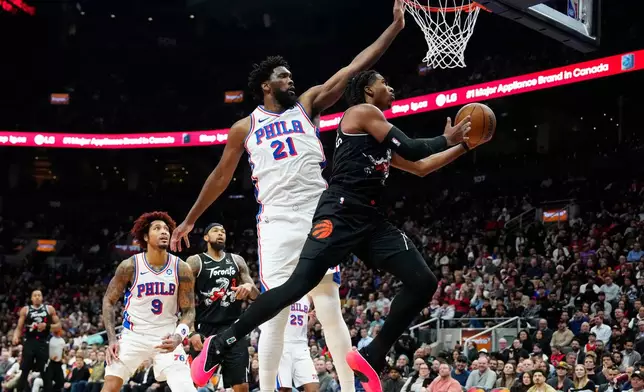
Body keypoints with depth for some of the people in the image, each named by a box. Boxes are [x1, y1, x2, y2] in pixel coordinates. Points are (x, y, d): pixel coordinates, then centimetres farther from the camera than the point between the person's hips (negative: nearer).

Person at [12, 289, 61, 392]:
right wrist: (16, 337, -14)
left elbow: (58, 325, 8)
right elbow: (19, 328, 6)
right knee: (24, 372, -3)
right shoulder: (25, 310, 6)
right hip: (29, 342, -1)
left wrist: (47, 326, -9)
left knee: (45, 372, 2)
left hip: (43, 343, 1)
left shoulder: (49, 309, 7)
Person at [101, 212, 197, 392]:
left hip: (166, 338, 0)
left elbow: (188, 311, -3)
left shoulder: (181, 269, -9)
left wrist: (178, 336, -23)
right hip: (134, 336, 0)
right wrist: (112, 339, -9)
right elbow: (109, 301, 0)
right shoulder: (130, 266, -11)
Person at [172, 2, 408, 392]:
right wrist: (190, 220, 23)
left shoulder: (307, 104, 13)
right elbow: (221, 177, 21)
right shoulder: (245, 127, 13)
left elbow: (354, 68, 6)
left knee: (331, 310, 1)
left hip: (318, 219, 1)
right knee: (275, 316, -4)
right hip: (277, 225, -1)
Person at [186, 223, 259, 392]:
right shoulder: (195, 262, 3)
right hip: (205, 329, -3)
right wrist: (192, 332, -15)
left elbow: (256, 296, 15)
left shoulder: (237, 260, 14)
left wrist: (250, 287, -10)